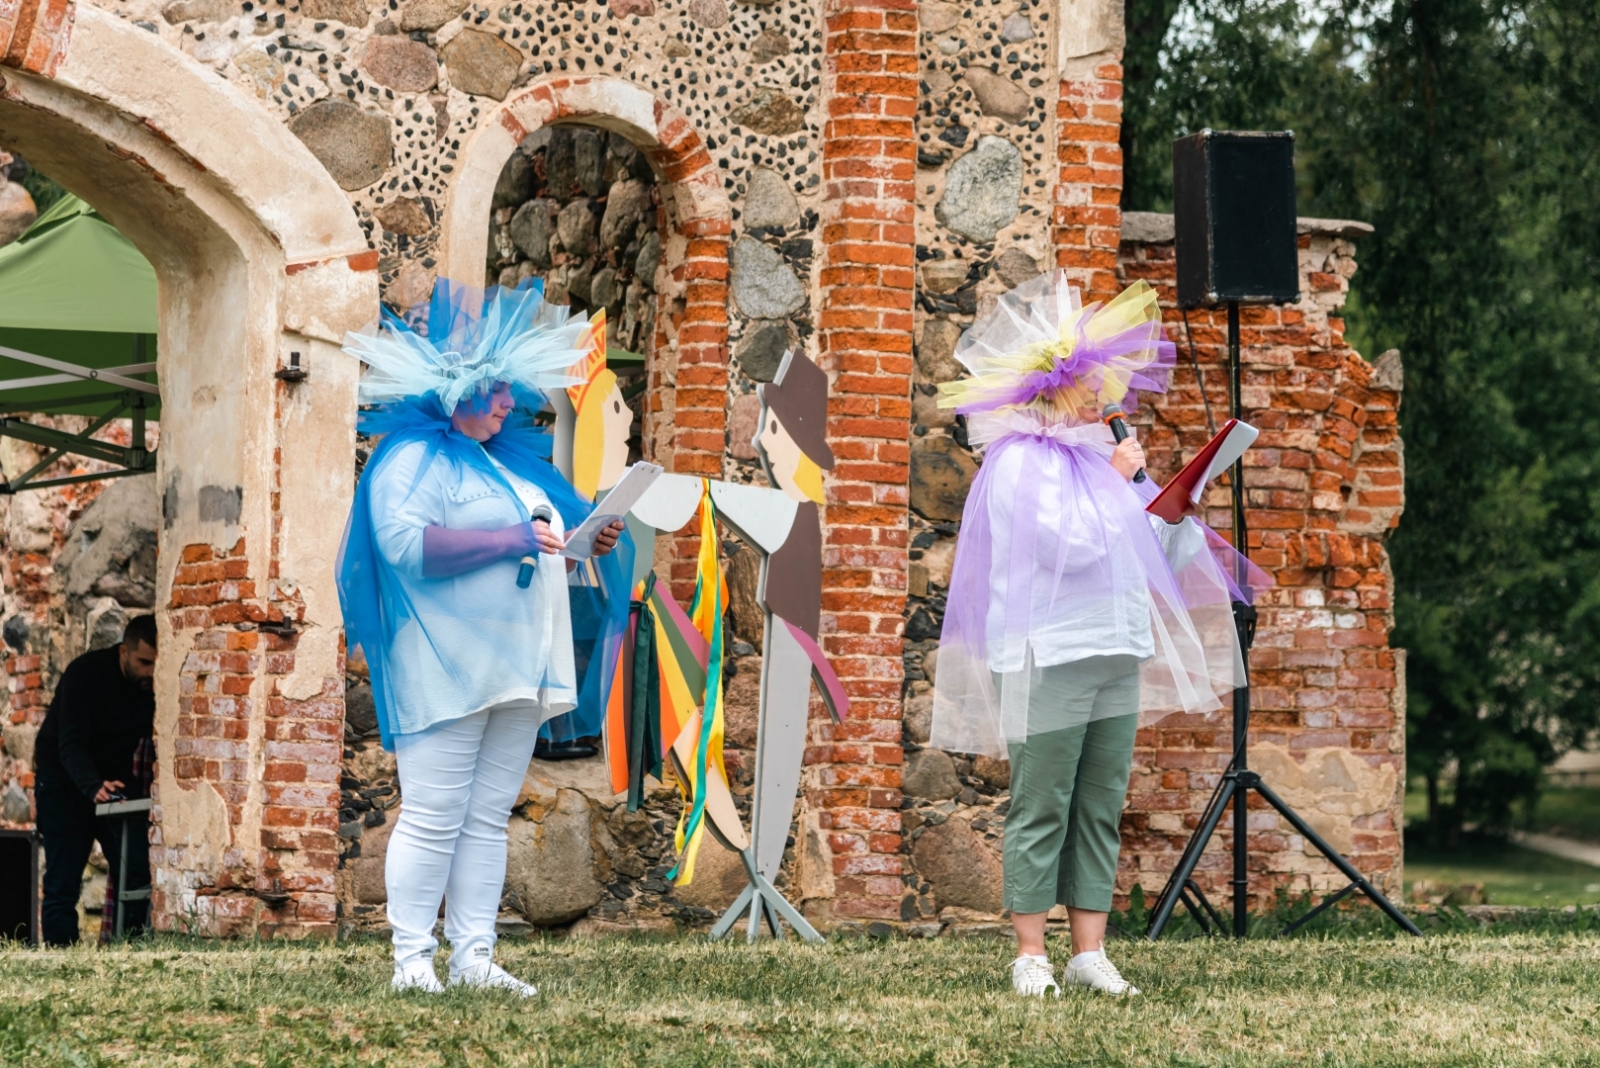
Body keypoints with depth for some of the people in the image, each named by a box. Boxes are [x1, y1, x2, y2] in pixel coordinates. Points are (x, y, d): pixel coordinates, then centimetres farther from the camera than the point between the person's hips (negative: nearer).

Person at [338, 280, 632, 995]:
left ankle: (473, 956, 8)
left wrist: (587, 546, 11)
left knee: (489, 818, 7)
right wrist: (513, 539, -18)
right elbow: (406, 542, -22)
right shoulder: (414, 459, -6)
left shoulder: (512, 461, 22)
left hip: (515, 670, 9)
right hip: (446, 673, -9)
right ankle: (412, 959, -5)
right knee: (433, 818, -8)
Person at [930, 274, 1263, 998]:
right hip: (1048, 658, -7)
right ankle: (1031, 955, -1)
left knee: (1101, 809, 5)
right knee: (1041, 811, -4)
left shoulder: (1095, 454, 16)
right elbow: (1066, 544, -17)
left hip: (1116, 652, 7)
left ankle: (1090, 952, 7)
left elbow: (1143, 549, 19)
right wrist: (1119, 482, -8)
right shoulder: (1020, 462, -6)